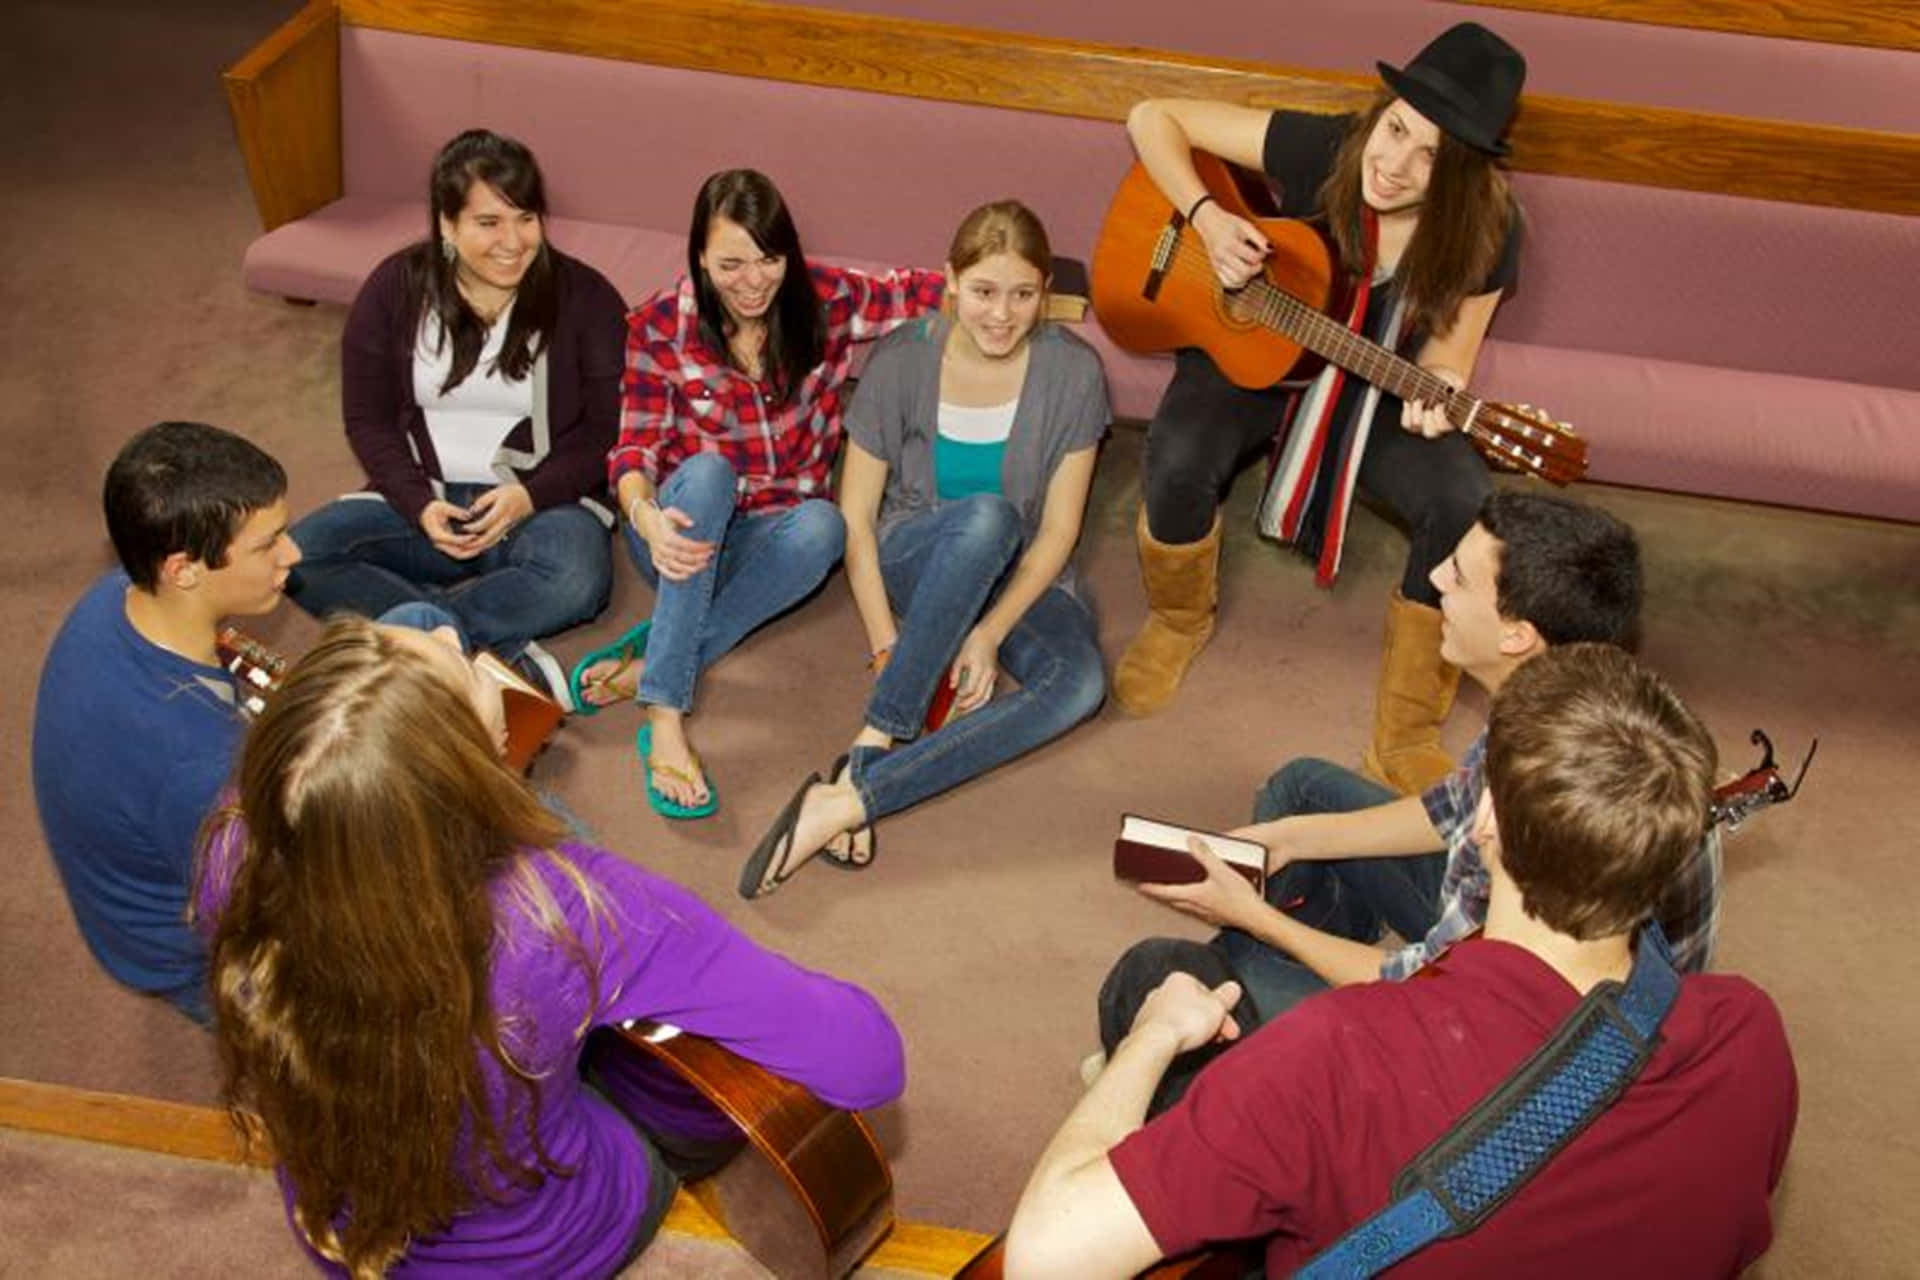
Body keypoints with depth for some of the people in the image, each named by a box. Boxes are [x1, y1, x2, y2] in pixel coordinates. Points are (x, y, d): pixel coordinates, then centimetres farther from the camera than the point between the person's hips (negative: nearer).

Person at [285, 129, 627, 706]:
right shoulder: (394, 288, 1)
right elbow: (368, 419, 3)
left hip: (544, 501, -2)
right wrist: (419, 505, -14)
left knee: (576, 580, -37)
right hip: (422, 501, 3)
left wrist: (530, 496, -18)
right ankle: (500, 650, -31)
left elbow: (609, 428, -2)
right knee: (297, 556, -24)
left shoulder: (583, 296, -4)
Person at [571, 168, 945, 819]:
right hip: (687, 533, -1)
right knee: (707, 471, -37)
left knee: (821, 526, -35)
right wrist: (646, 516, -31)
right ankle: (665, 718, -43)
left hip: (776, 534, 1)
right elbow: (634, 448, -9)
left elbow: (929, 292, 2)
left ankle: (651, 664, -29)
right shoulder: (659, 325, -9)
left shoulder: (827, 299, -6)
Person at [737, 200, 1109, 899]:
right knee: (989, 515, -39)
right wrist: (887, 647, -18)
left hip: (1020, 578, 2)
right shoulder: (901, 361, -12)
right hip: (912, 563, -1)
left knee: (1081, 681, -34)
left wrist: (989, 634, -20)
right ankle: (875, 747, -37)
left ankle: (851, 795, -40)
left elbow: (1058, 530, -9)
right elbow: (856, 519, -9)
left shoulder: (1074, 372, -10)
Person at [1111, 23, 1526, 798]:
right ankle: (1179, 619, 4)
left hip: (1378, 391, 1)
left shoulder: (1485, 232, -19)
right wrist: (1207, 220, -26)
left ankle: (1405, 739, -10)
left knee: (1463, 506, -27)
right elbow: (1153, 118, -13)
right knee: (1179, 460, -33)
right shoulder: (1319, 152, -22)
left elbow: (1444, 358, -9)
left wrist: (1435, 394, -33)